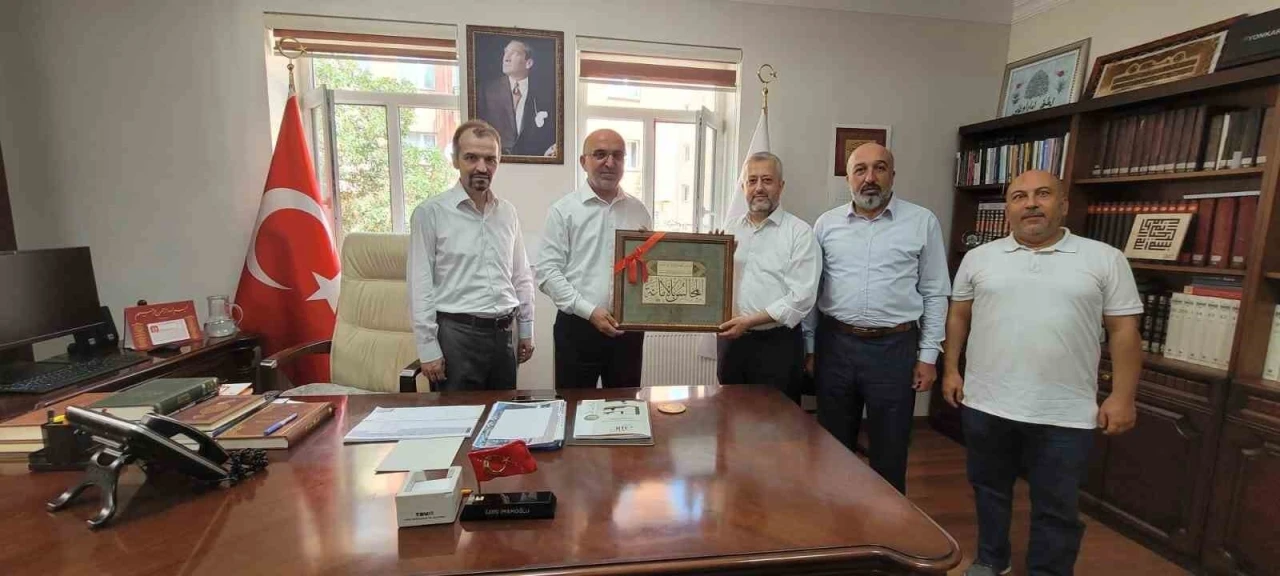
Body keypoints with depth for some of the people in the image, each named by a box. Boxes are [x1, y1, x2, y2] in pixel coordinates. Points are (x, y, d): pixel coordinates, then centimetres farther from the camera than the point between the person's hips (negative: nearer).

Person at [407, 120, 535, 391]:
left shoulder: (507, 212, 7)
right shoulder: (430, 212, -8)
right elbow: (420, 286, -8)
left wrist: (526, 329, 11)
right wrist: (428, 348, -9)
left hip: (502, 332, 5)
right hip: (457, 333, -4)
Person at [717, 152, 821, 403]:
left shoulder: (800, 232, -6)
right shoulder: (731, 230, 9)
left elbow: (801, 297, -14)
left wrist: (750, 320, -18)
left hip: (777, 343, -4)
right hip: (730, 338, 5)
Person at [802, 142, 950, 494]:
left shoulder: (923, 222, -1)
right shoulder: (826, 224, 4)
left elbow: (935, 294, 2)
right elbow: (811, 290, 7)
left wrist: (928, 355, -1)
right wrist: (809, 347, 6)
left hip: (895, 347, -2)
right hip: (835, 344, 2)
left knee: (889, 451, 11)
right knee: (833, 446, 16)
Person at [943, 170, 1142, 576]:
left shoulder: (1105, 260, 0)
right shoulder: (978, 258, 4)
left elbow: (1124, 330, 1)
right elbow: (959, 317, 9)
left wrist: (1122, 396, -4)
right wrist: (951, 370, 4)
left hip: (1065, 415, -1)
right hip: (986, 404, 2)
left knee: (1056, 509, 12)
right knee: (989, 490, 18)